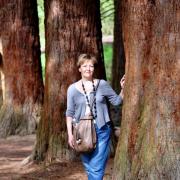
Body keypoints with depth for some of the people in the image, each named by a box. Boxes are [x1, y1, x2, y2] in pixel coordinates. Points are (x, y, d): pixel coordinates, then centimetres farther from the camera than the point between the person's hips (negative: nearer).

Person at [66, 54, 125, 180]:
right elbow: (70, 113, 6)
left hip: (101, 131, -2)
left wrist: (123, 89, -10)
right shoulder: (73, 89, 2)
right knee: (89, 168, 11)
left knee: (96, 168, -9)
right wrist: (70, 134, 1)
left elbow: (116, 101, 7)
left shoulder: (102, 85, 1)